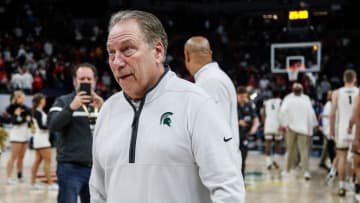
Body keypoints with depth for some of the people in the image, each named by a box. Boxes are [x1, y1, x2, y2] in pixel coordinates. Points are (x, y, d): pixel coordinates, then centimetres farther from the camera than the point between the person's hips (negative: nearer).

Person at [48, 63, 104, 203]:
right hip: (71, 168, -4)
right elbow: (53, 125, -15)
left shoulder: (100, 103, 16)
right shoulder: (63, 102, 3)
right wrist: (71, 107, -29)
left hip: (96, 168, 5)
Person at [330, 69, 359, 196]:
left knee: (342, 158, 5)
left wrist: (332, 130, 7)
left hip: (342, 129, 0)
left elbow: (333, 114, -2)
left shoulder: (337, 93, 1)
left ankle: (341, 187, 3)